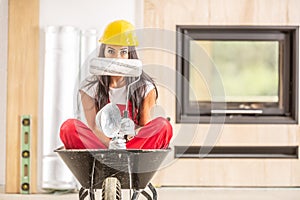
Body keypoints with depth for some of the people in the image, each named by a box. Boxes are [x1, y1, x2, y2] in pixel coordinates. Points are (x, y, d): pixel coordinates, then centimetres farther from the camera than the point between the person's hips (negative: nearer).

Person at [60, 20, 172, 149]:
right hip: (99, 142, 0)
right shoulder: (90, 87, 0)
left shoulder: (145, 87, -1)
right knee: (68, 127, -25)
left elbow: (145, 126, 0)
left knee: (163, 126, -27)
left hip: (136, 142, 0)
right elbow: (93, 126, -7)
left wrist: (133, 131, -26)